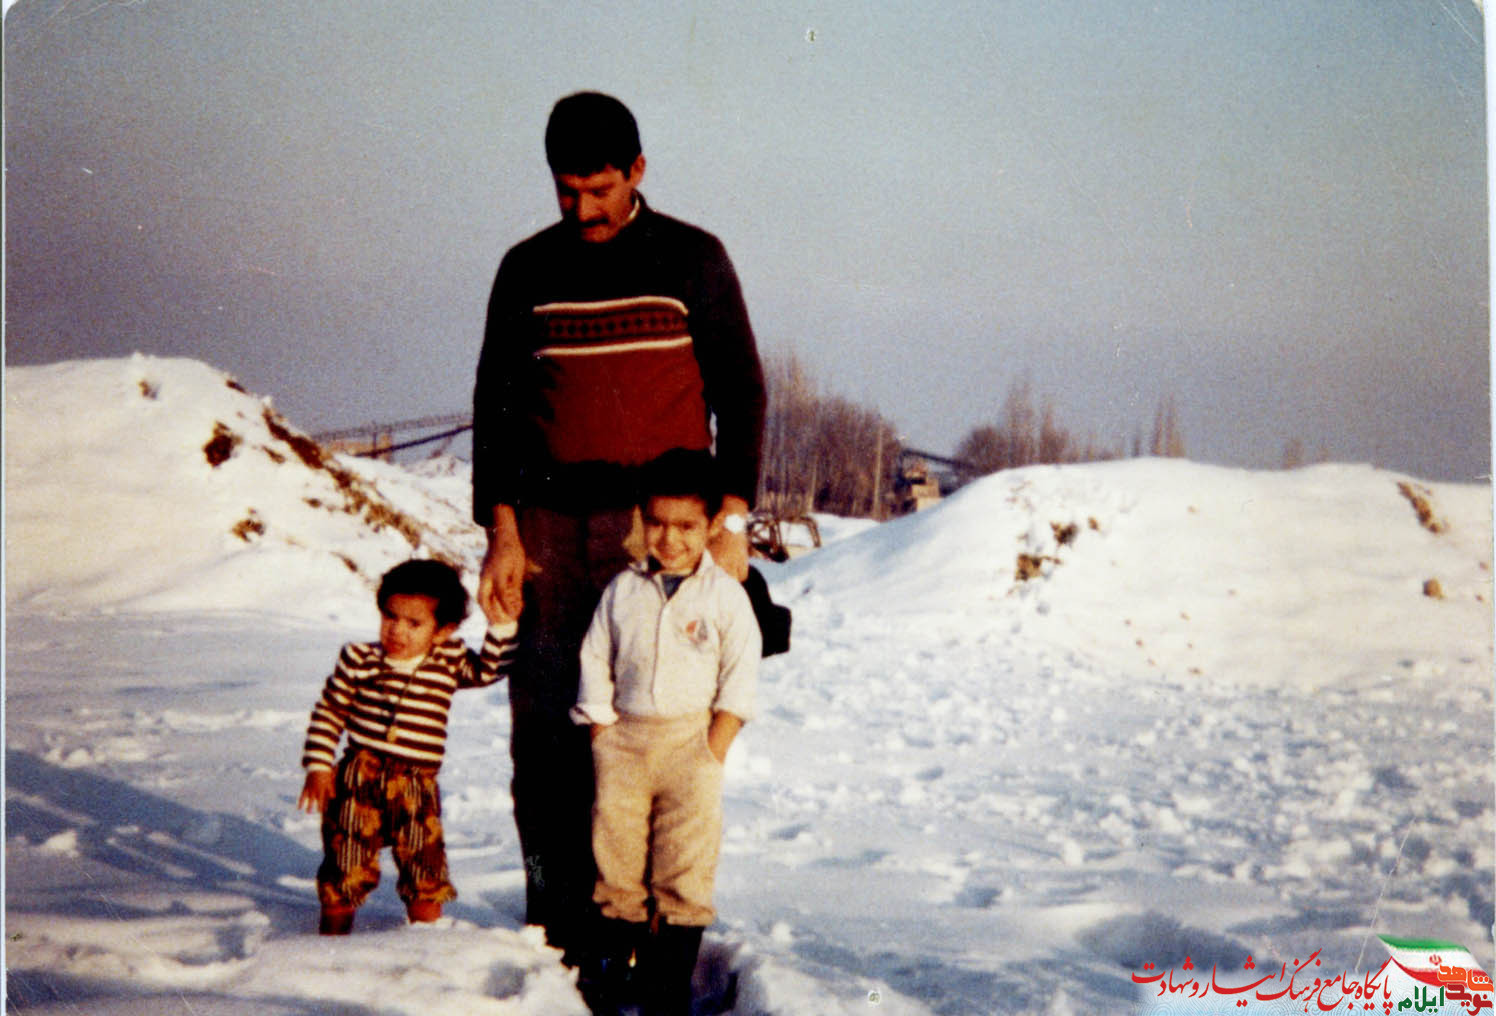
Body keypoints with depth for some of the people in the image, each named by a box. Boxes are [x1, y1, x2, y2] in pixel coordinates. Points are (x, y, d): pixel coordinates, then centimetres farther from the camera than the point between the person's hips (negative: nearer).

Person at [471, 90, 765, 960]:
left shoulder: (692, 259, 5)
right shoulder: (527, 269, 12)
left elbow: (741, 392, 6)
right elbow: (494, 403, 13)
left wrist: (731, 519, -3)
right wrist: (501, 531, 4)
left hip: (656, 520, -2)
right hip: (548, 521, 3)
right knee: (543, 725, -1)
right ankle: (556, 925, 6)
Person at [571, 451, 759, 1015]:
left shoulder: (725, 594, 0)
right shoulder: (622, 589, 7)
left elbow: (739, 678, 0)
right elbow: (596, 664, 9)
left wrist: (714, 753, -8)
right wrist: (602, 737, 0)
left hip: (690, 739, -2)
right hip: (623, 737, 2)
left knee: (685, 868, -2)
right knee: (615, 858, 5)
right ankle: (613, 964, 18)